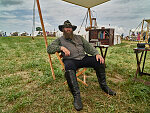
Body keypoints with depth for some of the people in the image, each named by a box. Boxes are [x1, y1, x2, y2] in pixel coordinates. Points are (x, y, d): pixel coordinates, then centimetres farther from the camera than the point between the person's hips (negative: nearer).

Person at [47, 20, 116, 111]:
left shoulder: (79, 37, 24)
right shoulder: (60, 40, 16)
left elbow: (88, 47, 14)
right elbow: (49, 49, 3)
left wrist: (96, 53, -5)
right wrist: (61, 47, -13)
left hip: (83, 57, 4)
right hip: (70, 60, -3)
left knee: (99, 62, -17)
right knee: (69, 71, -38)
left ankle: (103, 85, 2)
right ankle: (76, 96, -29)